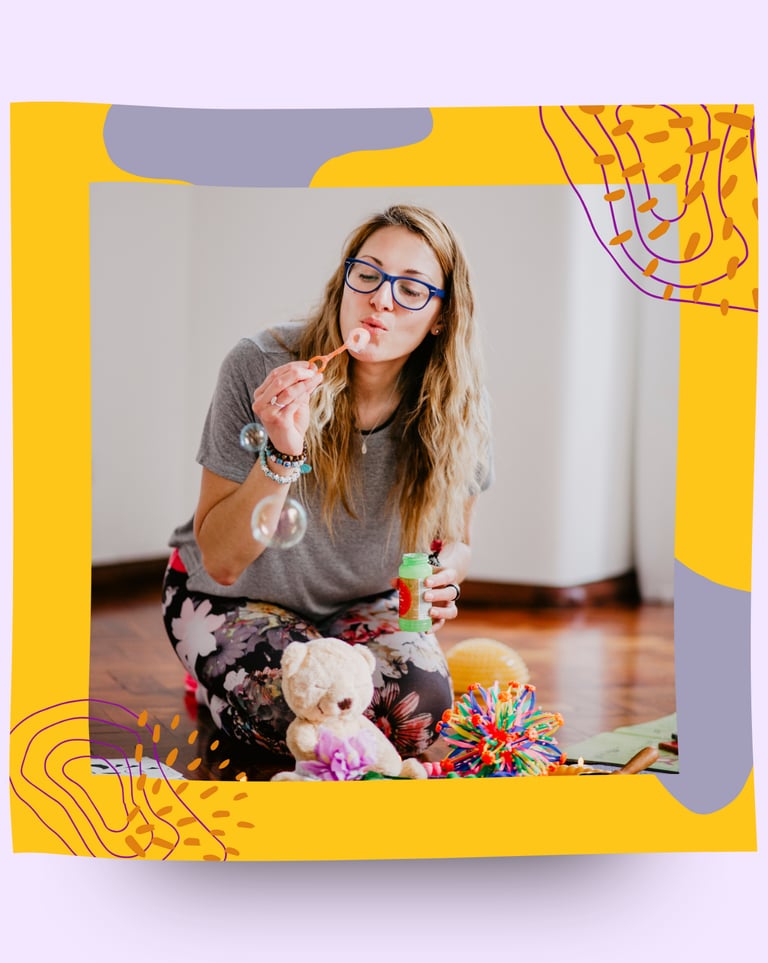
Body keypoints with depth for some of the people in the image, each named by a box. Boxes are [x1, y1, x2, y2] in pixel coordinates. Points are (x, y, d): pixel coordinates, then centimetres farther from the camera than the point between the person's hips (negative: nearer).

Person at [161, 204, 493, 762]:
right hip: (235, 601, -2)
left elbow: (455, 543, 3)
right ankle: (214, 684, 8)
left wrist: (444, 577, -22)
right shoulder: (260, 367, -25)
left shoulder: (455, 409, -16)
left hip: (362, 605, 3)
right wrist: (282, 454, -38)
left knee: (421, 706, -25)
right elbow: (220, 562, -22)